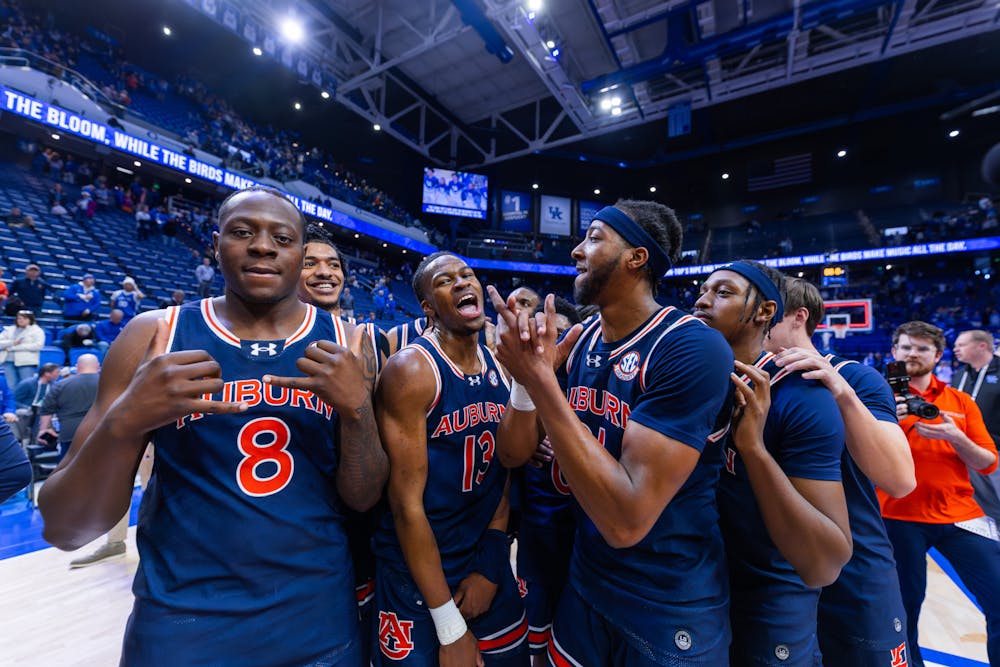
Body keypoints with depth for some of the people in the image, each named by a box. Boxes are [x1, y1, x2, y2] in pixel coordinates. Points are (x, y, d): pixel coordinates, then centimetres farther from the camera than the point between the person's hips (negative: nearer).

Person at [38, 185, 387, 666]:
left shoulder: (340, 344, -7)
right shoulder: (154, 336, -7)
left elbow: (362, 499, -6)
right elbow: (66, 530, -6)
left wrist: (357, 409, -23)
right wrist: (124, 423, -24)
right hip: (178, 628, -1)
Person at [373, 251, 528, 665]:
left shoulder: (501, 369, -2)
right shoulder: (410, 370, -20)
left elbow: (503, 476, 2)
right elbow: (406, 502, -19)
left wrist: (491, 568, -3)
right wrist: (449, 626, -14)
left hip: (488, 567, 6)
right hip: (417, 579, -5)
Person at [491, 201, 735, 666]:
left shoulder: (693, 349, -25)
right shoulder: (578, 341, -4)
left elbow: (626, 521, -31)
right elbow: (513, 455, -3)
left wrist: (539, 378, -32)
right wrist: (527, 375, -22)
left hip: (669, 613, -5)